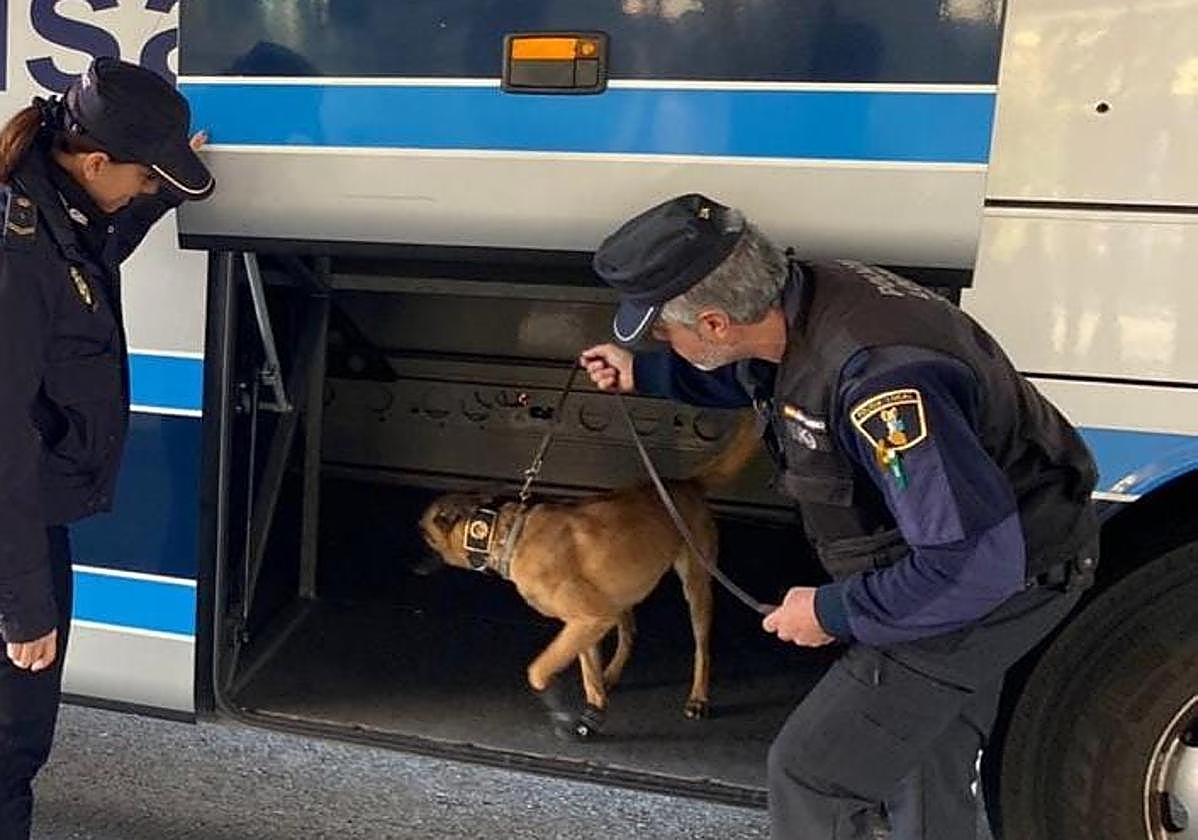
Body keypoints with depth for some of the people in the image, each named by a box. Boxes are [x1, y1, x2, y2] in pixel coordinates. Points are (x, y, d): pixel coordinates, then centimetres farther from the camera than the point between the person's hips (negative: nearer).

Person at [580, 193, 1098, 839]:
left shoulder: (875, 379, -40)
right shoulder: (792, 304, -10)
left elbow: (975, 566, -37)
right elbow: (756, 376, 18)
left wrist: (834, 613, -24)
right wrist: (642, 375, 20)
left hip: (999, 579, -9)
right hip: (955, 544, 9)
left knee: (811, 771, -3)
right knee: (925, 778, 25)